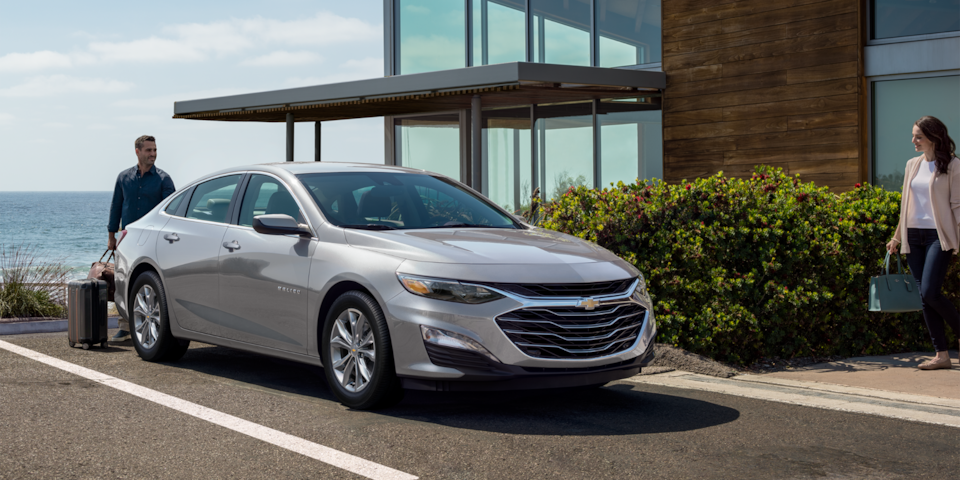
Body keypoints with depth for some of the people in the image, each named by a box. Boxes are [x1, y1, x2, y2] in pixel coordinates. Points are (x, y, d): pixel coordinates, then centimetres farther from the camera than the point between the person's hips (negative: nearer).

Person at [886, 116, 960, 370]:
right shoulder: (912, 165, 13)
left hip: (938, 236, -6)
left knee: (929, 292, -17)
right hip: (914, 236, 6)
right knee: (925, 297, 3)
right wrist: (897, 238, 21)